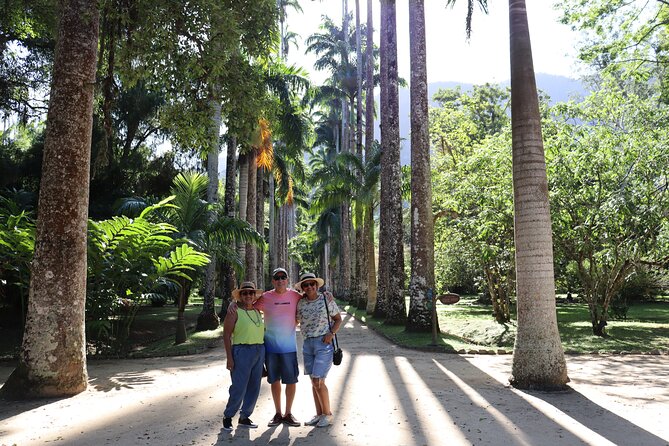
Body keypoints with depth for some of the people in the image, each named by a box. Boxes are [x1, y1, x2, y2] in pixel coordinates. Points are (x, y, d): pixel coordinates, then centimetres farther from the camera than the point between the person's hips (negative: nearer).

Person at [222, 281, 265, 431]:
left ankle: (244, 417, 23)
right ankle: (227, 416, 14)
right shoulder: (234, 311, -6)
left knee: (254, 387, 8)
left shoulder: (257, 311, 12)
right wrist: (229, 358, -15)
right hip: (242, 351, -6)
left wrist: (262, 353, 15)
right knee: (239, 387, -6)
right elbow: (226, 335, -9)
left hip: (259, 351, 6)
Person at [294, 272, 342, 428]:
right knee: (314, 381, 9)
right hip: (307, 344, 5)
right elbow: (295, 320, 18)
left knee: (318, 381, -9)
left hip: (324, 343, -5)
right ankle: (319, 414, 21)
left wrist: (331, 333, -11)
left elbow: (338, 319, 2)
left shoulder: (326, 300, -5)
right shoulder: (300, 303, 5)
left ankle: (328, 414, 8)